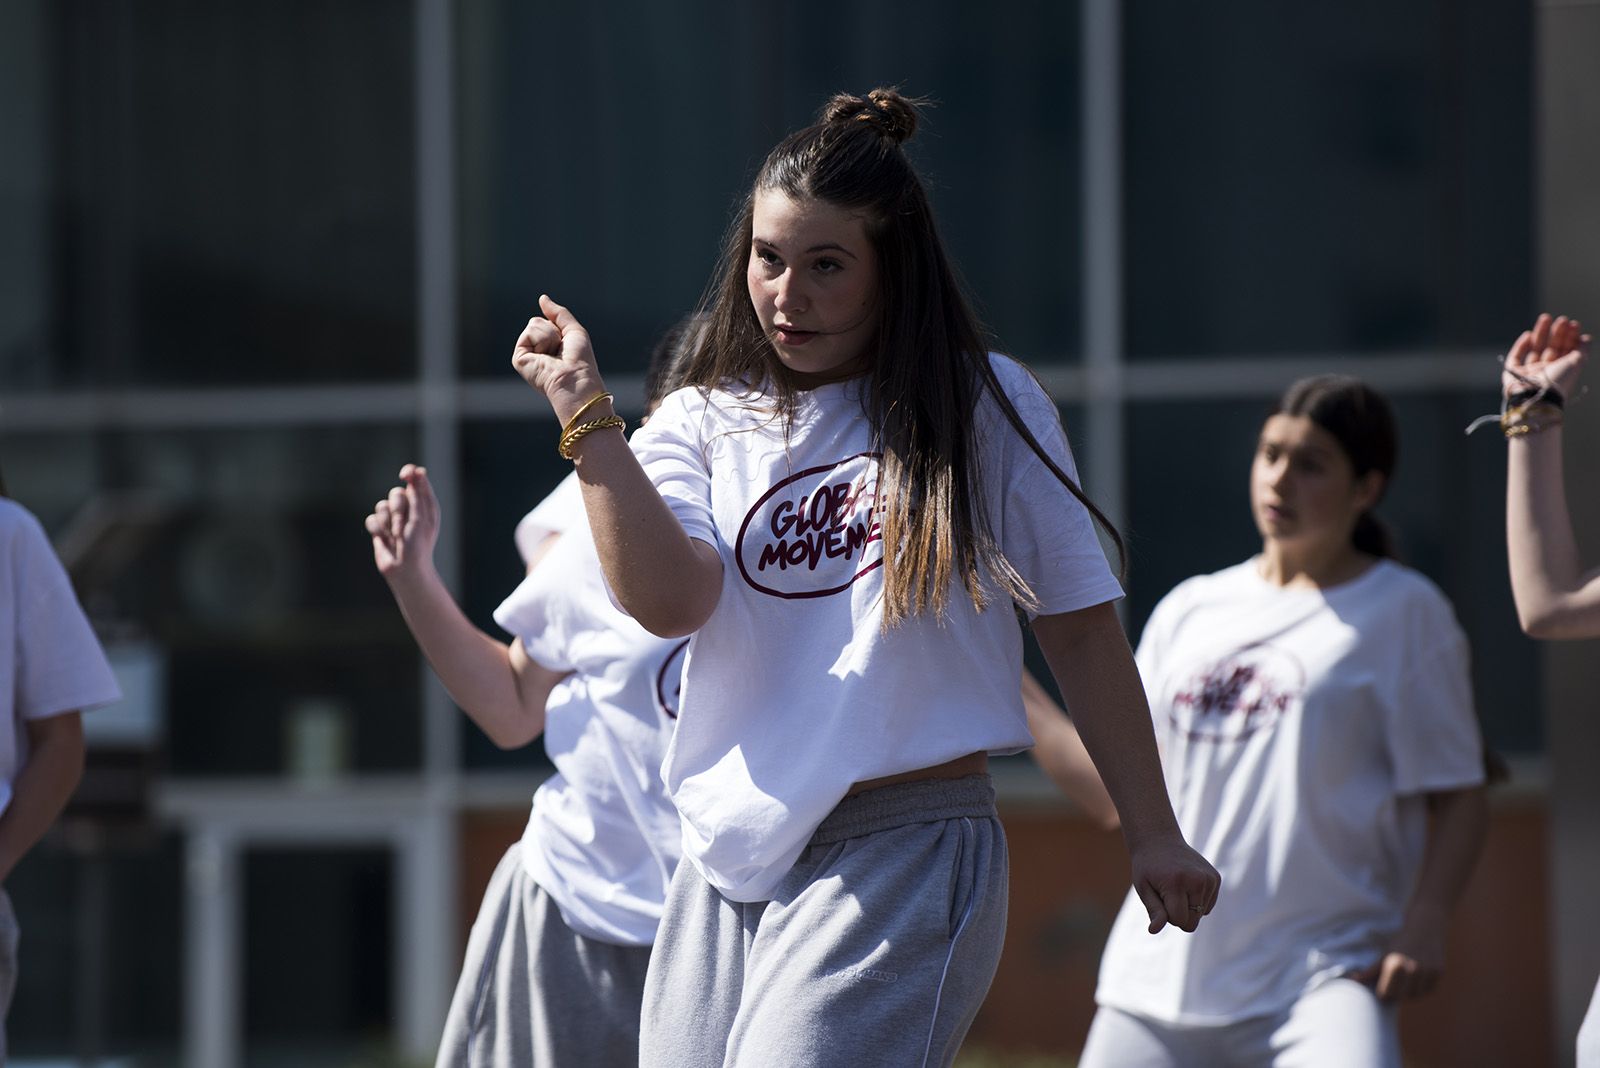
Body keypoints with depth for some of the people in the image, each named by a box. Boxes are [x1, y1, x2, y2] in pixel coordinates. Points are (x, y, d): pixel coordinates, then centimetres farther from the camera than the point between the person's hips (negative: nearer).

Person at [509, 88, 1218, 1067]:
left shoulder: (984, 407, 4)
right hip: (729, 868, 4)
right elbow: (670, 601, -8)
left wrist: (1153, 836, 6)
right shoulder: (702, 424, 11)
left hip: (901, 862, -4)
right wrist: (584, 411, -11)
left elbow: (1080, 627, 7)